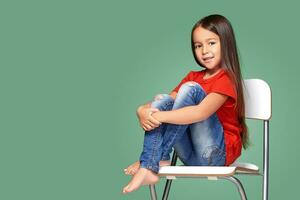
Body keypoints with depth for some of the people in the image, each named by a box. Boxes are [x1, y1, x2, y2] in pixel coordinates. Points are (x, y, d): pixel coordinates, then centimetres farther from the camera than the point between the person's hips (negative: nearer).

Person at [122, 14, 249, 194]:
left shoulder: (226, 79, -10)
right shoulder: (193, 77, 15)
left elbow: (200, 113, -27)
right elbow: (168, 102, 5)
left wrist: (159, 116, -30)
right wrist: (143, 111, -18)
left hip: (218, 153, -7)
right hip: (192, 155, 7)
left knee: (190, 89, -20)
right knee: (162, 100, -8)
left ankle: (158, 158, -19)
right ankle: (150, 167, -25)